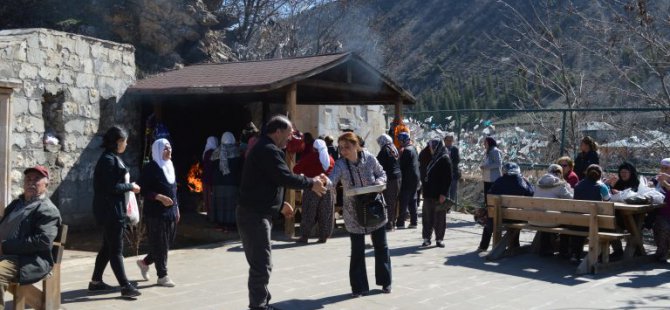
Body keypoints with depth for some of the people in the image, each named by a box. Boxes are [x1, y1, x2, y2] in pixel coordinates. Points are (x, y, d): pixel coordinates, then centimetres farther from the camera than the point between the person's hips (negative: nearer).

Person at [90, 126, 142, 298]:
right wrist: (131, 186, -11)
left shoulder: (113, 158, 14)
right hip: (110, 211, -10)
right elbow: (112, 187, -22)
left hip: (113, 210, 10)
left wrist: (128, 186, 4)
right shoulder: (109, 159, -16)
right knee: (116, 250, -7)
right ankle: (125, 286, -4)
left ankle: (96, 281, 26)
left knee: (108, 247, 16)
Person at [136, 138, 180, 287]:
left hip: (170, 212, 8)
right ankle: (162, 276, 9)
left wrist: (176, 208, 17)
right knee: (159, 244, -1)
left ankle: (145, 262, 32)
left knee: (168, 242, 12)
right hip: (155, 213, -8)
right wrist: (160, 197, -24)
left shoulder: (170, 166, 13)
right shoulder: (151, 168, -10)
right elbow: (143, 189, -15)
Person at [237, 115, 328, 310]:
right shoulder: (268, 150, -15)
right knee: (262, 265, -8)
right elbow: (285, 178, -22)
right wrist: (311, 183, -10)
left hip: (256, 214, 11)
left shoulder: (263, 149, 19)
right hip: (254, 215, -11)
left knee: (261, 264, 17)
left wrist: (281, 204, 21)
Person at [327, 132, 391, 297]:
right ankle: (359, 286, 15)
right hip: (354, 212, -1)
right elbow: (332, 180, -34)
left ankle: (385, 281, 29)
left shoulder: (369, 158, -12)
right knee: (357, 250, 2)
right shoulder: (340, 164, -16)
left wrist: (378, 183, -19)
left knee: (381, 246, 12)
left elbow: (381, 174, 3)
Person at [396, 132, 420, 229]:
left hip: (408, 180, -9)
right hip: (415, 177, 9)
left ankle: (400, 223, -4)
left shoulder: (406, 150, -15)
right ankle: (413, 222, 14)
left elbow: (402, 165, -17)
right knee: (412, 201, 12)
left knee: (403, 201, -5)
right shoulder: (413, 148, 13)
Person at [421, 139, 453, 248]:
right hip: (429, 194, 8)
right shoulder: (434, 159, 14)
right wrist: (425, 191, 17)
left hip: (439, 195, -8)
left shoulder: (445, 159, -10)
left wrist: (443, 194, -20)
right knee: (427, 217, 9)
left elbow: (448, 178, -15)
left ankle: (439, 239, 10)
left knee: (439, 218, 2)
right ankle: (427, 238, 15)